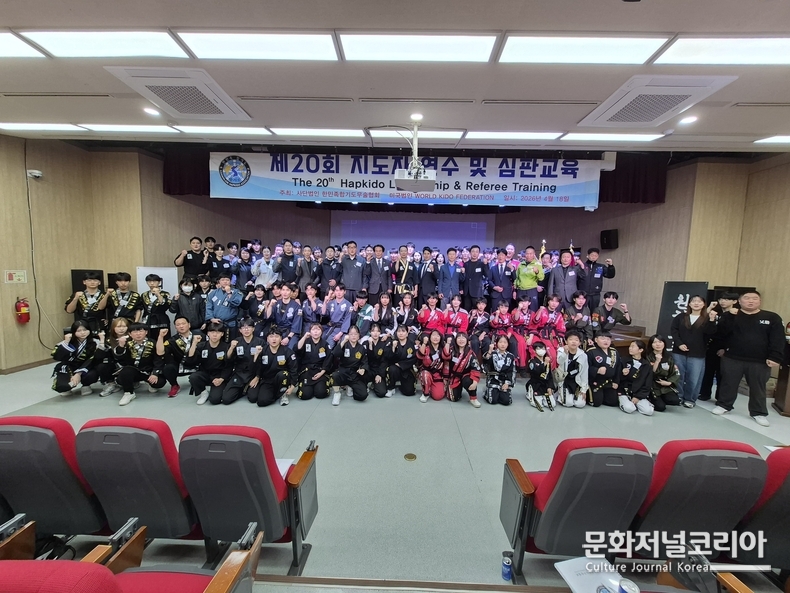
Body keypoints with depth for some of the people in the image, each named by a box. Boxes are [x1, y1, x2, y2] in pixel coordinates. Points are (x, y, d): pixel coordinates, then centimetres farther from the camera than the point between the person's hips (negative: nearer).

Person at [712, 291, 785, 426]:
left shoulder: (772, 318, 3)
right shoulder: (729, 316, 2)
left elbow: (778, 340, -2)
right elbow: (722, 332, -11)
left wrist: (775, 358, -11)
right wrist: (731, 317, -19)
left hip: (760, 362, 0)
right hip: (732, 359, 0)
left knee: (758, 388, 10)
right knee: (728, 384, 9)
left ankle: (759, 413, 24)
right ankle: (723, 405, 23)